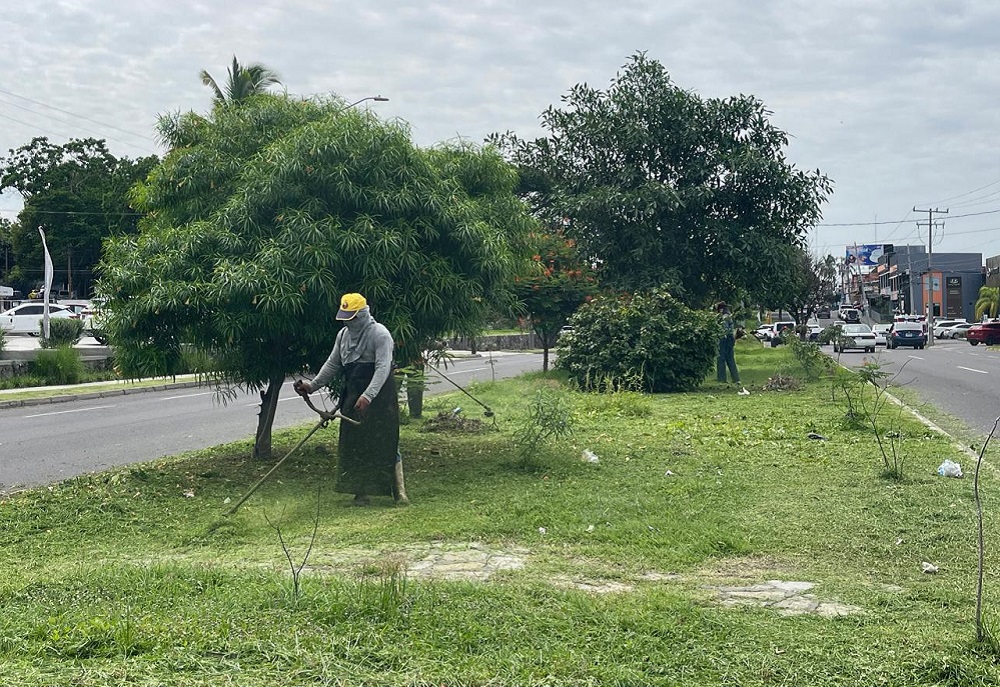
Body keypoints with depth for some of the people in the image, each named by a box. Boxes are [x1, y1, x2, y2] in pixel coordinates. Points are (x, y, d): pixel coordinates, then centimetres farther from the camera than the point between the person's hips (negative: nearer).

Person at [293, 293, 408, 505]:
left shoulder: (379, 334, -14)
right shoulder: (343, 335, 10)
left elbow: (383, 368, -23)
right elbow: (333, 365, 18)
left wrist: (367, 396, -33)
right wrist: (313, 385, 9)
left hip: (379, 398, -7)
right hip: (353, 399, 7)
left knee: (386, 444, -5)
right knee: (353, 445, 5)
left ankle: (399, 491, 4)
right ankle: (361, 491, 13)